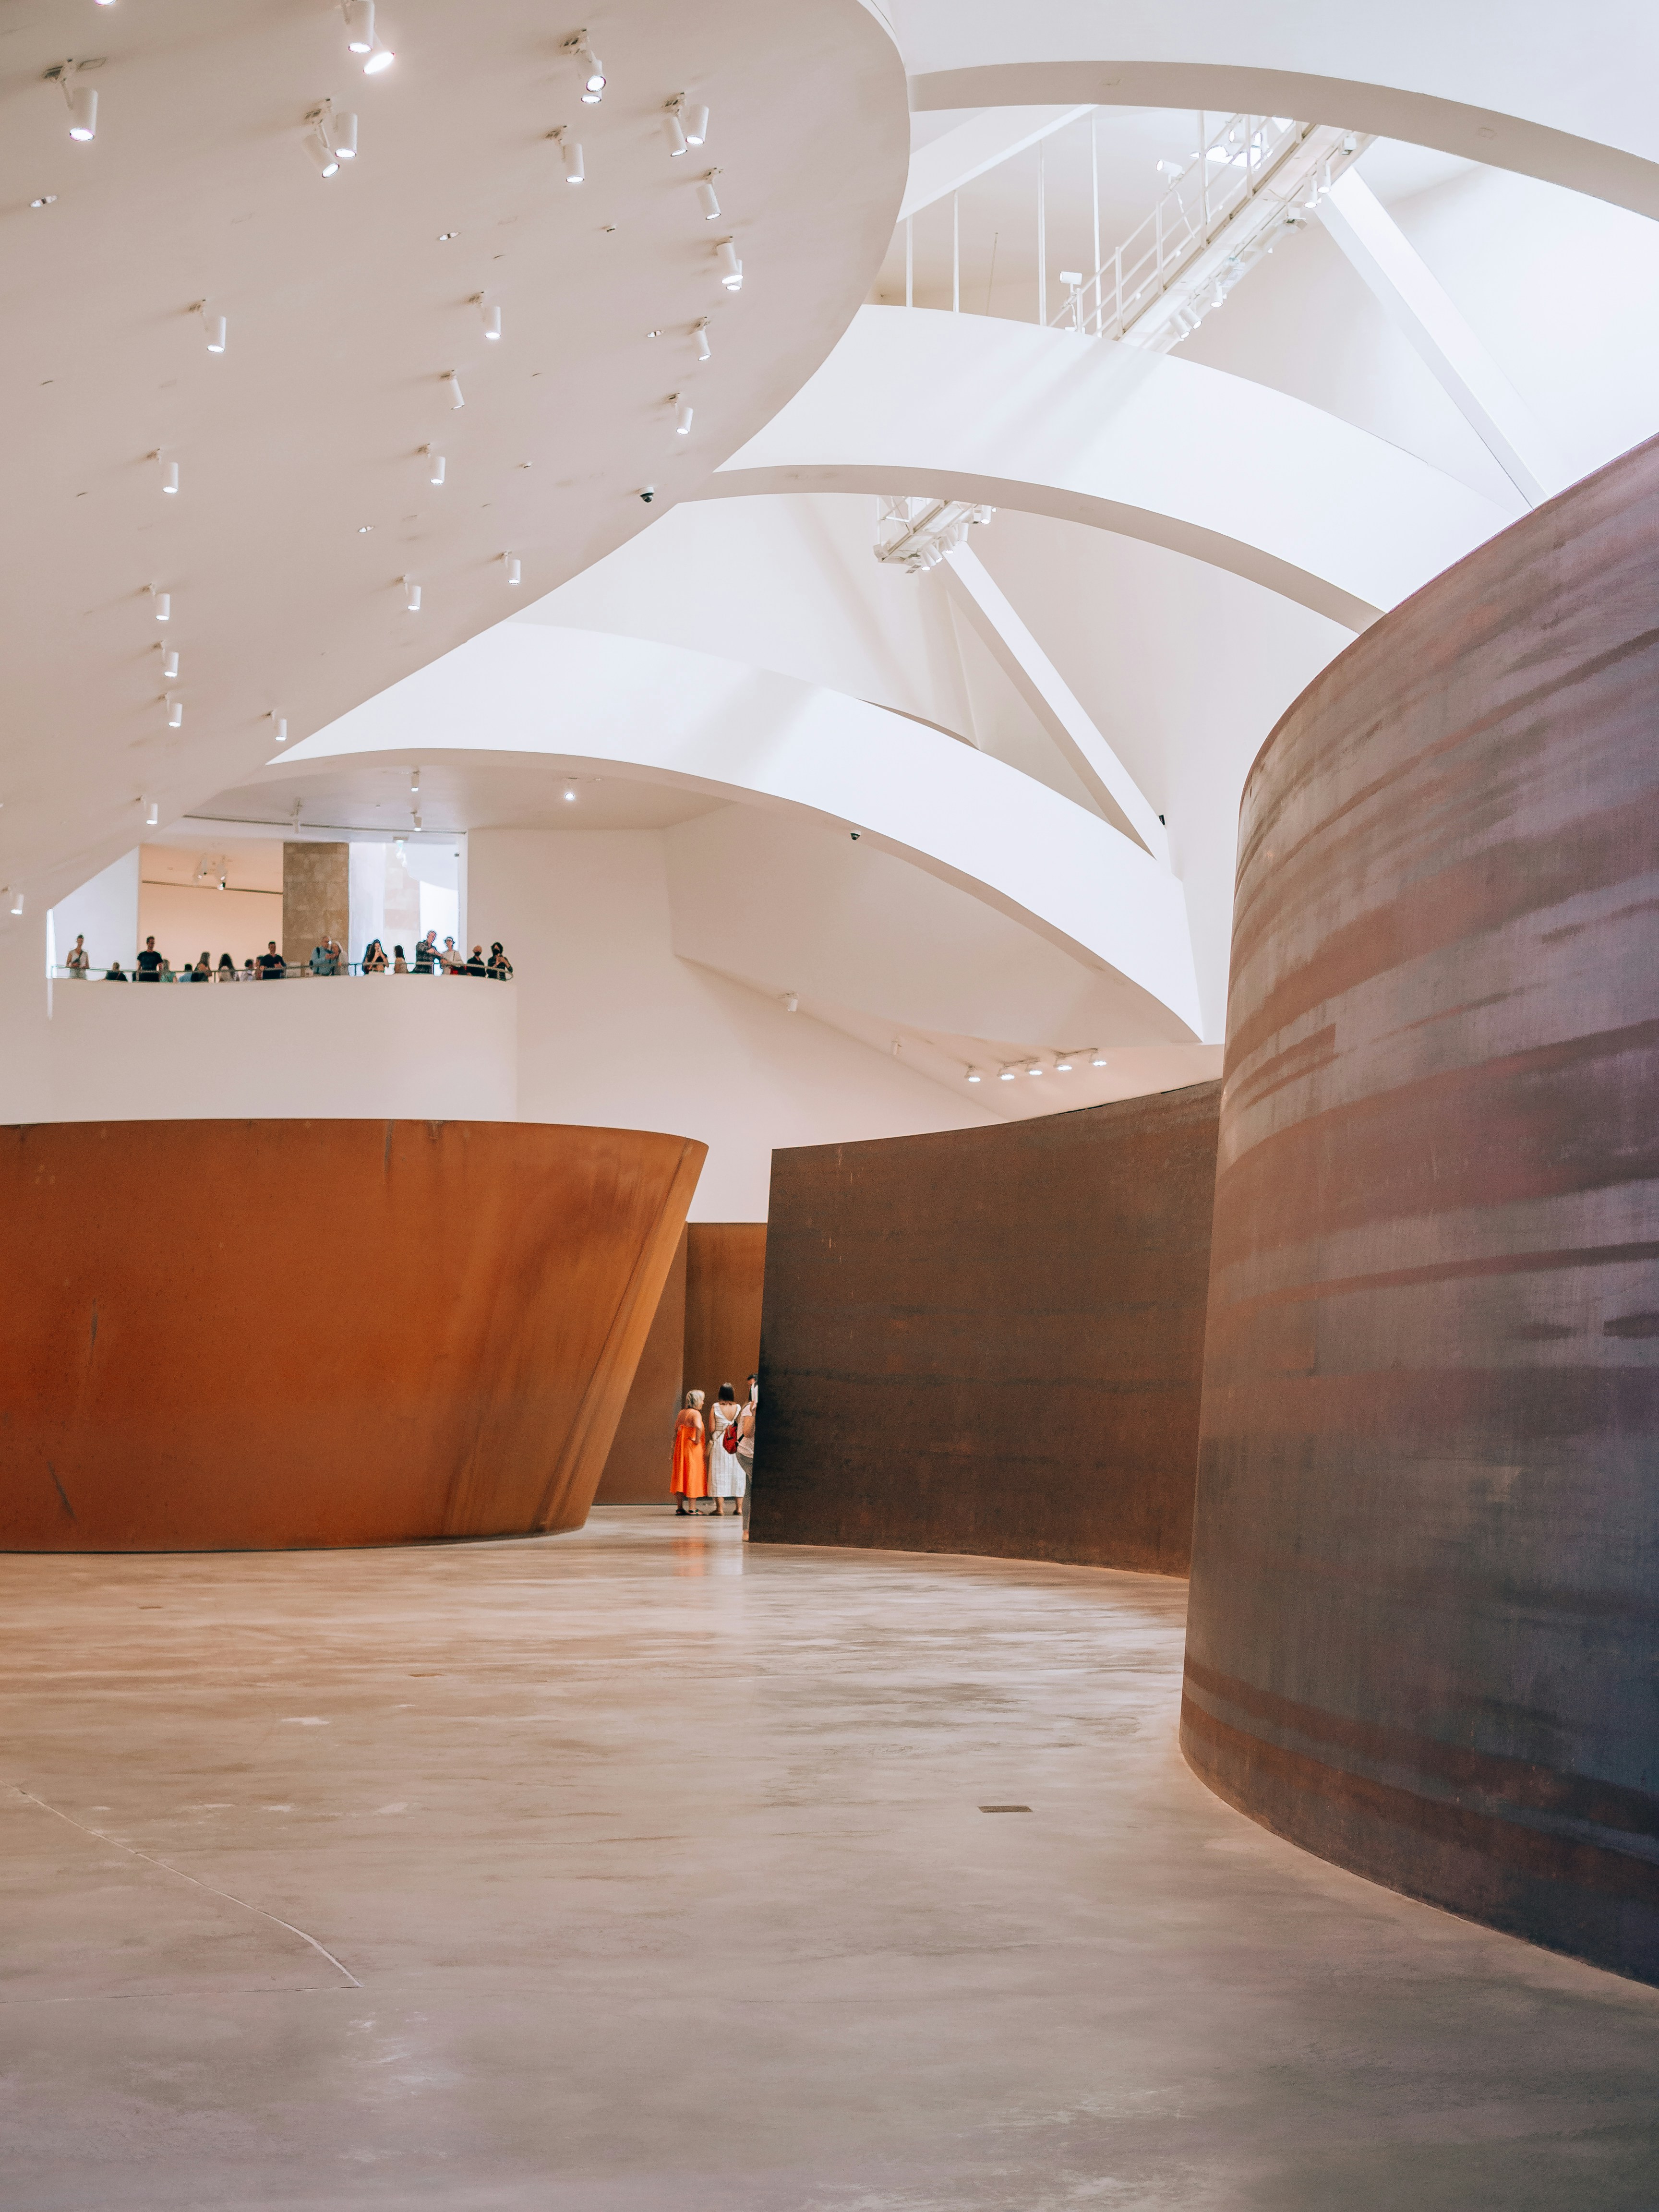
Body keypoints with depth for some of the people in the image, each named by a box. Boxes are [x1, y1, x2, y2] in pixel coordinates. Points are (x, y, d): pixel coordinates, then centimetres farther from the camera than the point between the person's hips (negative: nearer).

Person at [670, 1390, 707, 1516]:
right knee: (693, 1475, -3)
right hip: (693, 1448, -8)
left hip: (680, 1448, 8)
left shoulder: (682, 1413, 11)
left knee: (681, 1475, 10)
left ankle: (680, 1507, 12)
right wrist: (697, 1440, -20)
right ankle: (692, 1508, -4)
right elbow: (699, 1427, -32)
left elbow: (676, 1428, 22)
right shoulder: (695, 1414, -13)